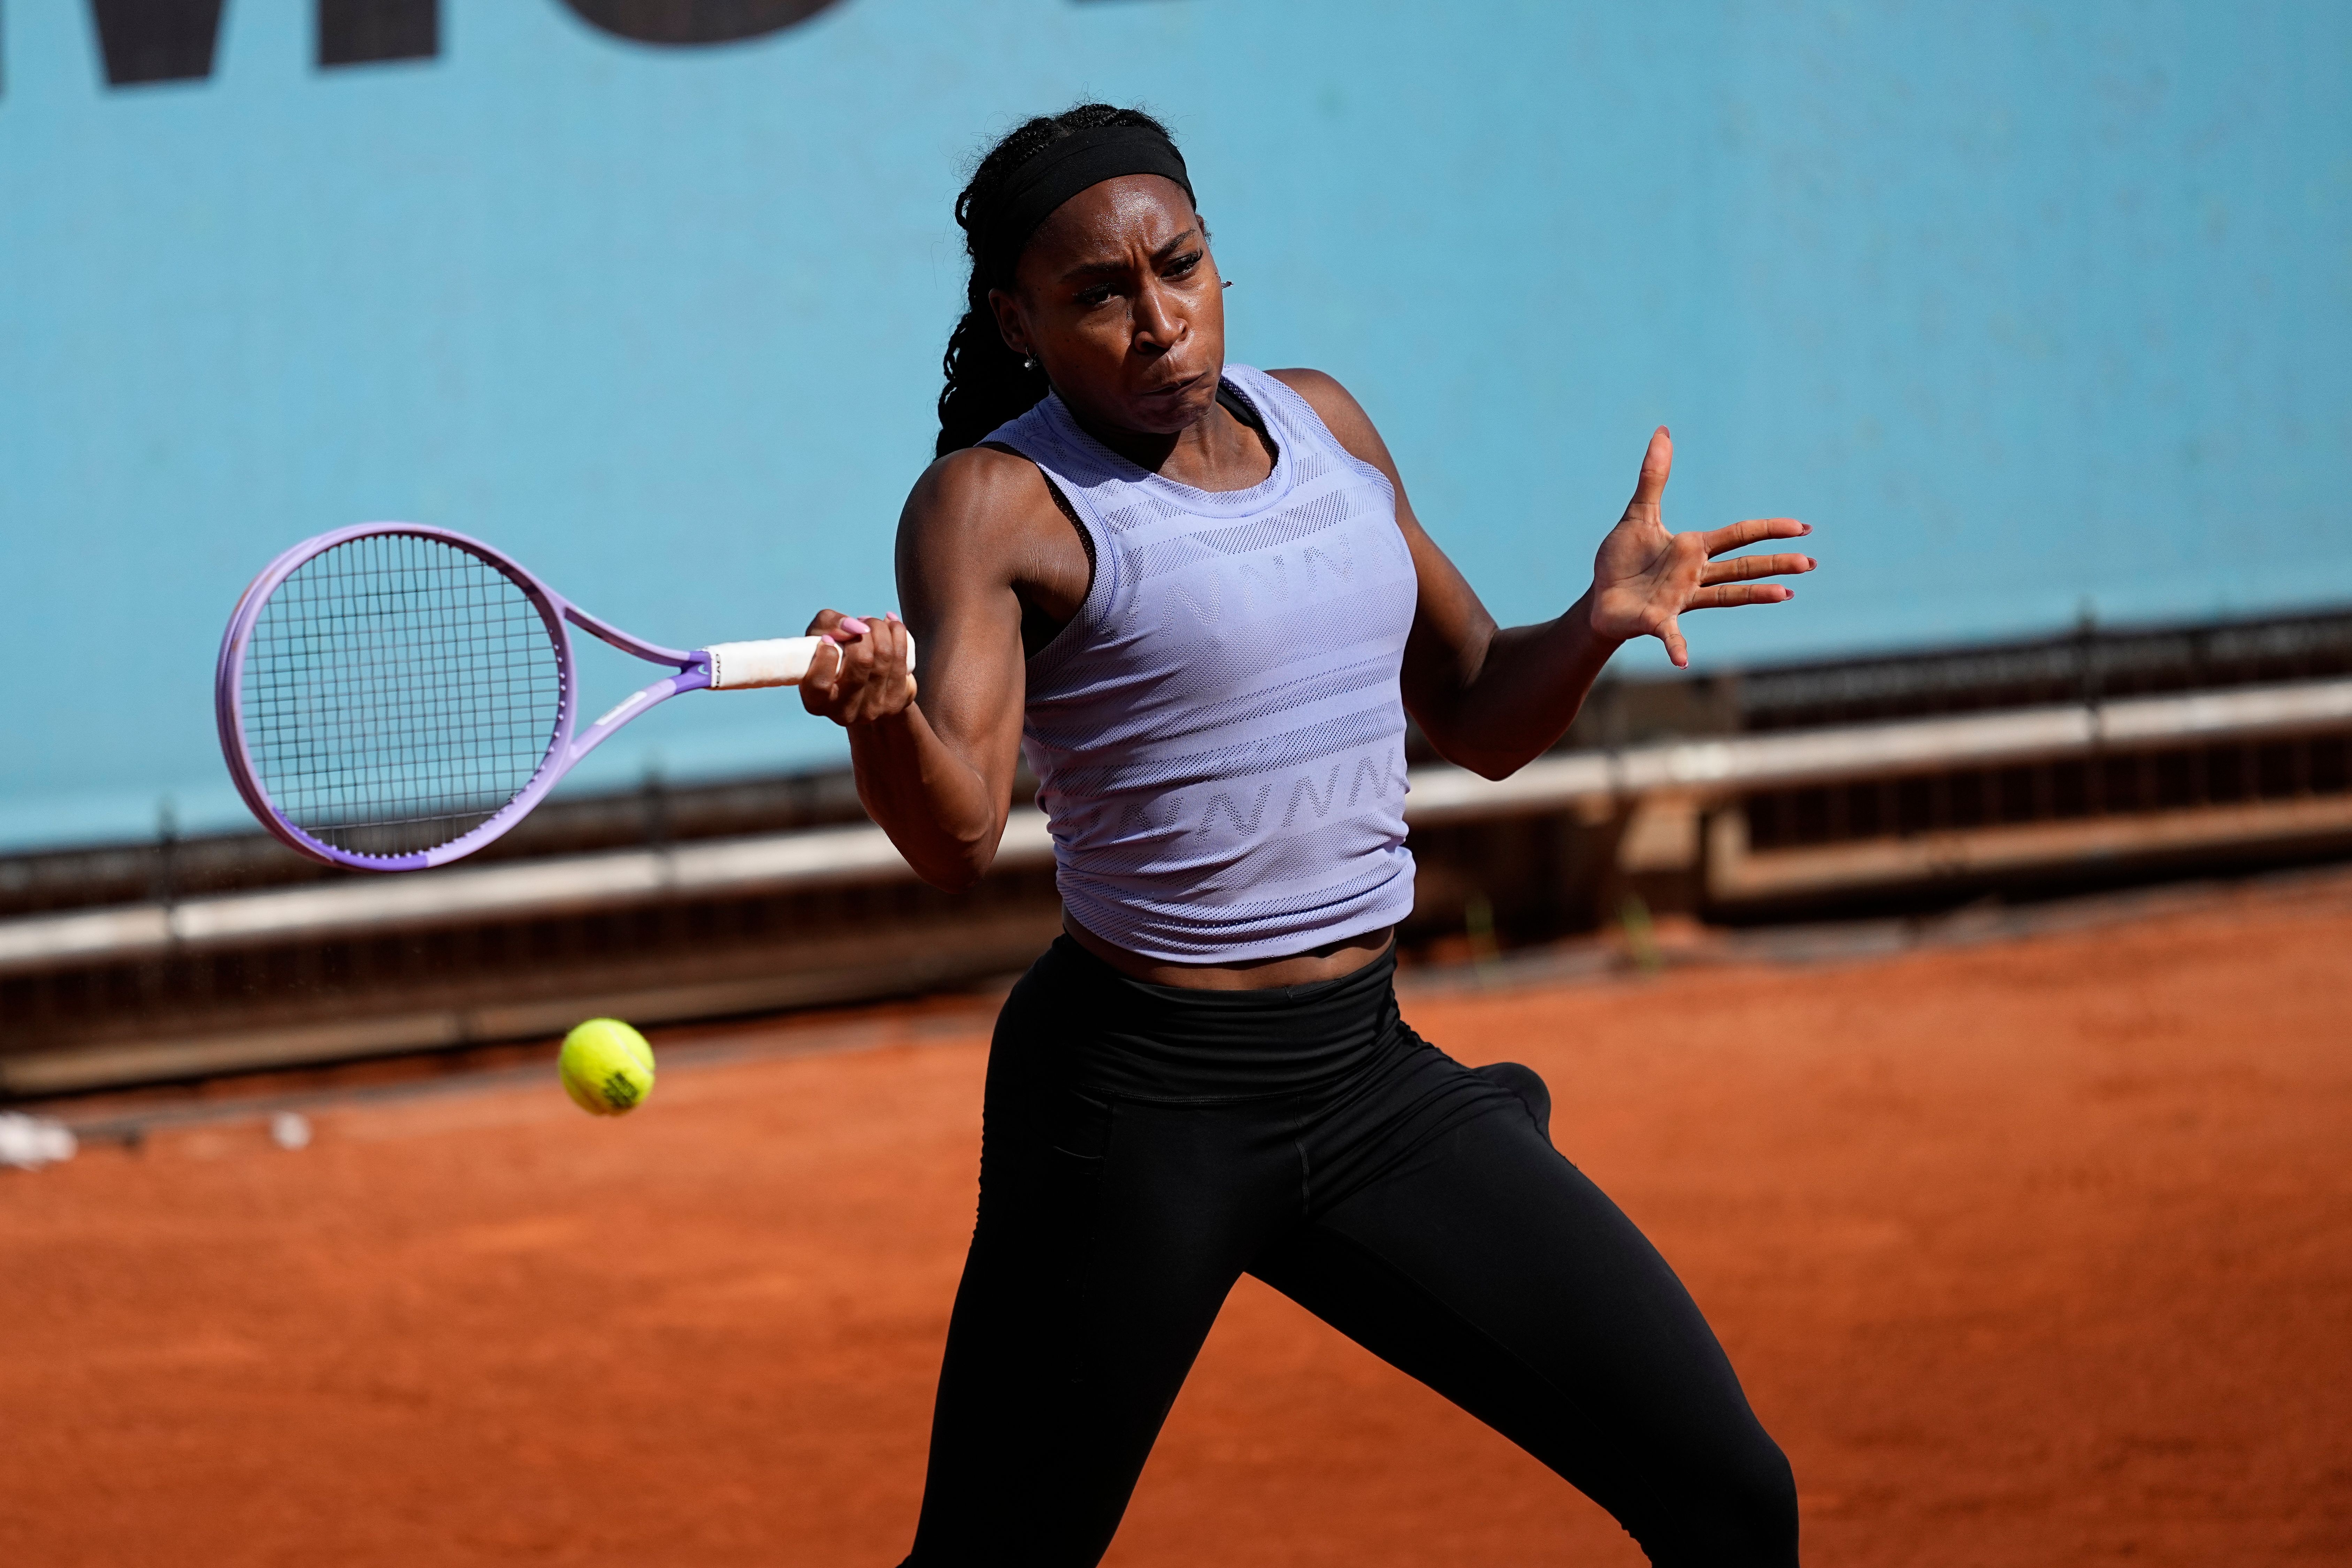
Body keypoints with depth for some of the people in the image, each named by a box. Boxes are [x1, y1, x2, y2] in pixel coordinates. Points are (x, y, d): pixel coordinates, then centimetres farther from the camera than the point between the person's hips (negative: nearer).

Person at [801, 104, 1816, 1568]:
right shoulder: (998, 502, -10)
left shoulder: (1324, 425, 10)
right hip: (1141, 1104, -6)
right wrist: (880, 715, -46)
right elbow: (958, 838, -24)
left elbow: (1482, 720, 19)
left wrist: (1599, 623, -2)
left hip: (1370, 1078, 6)